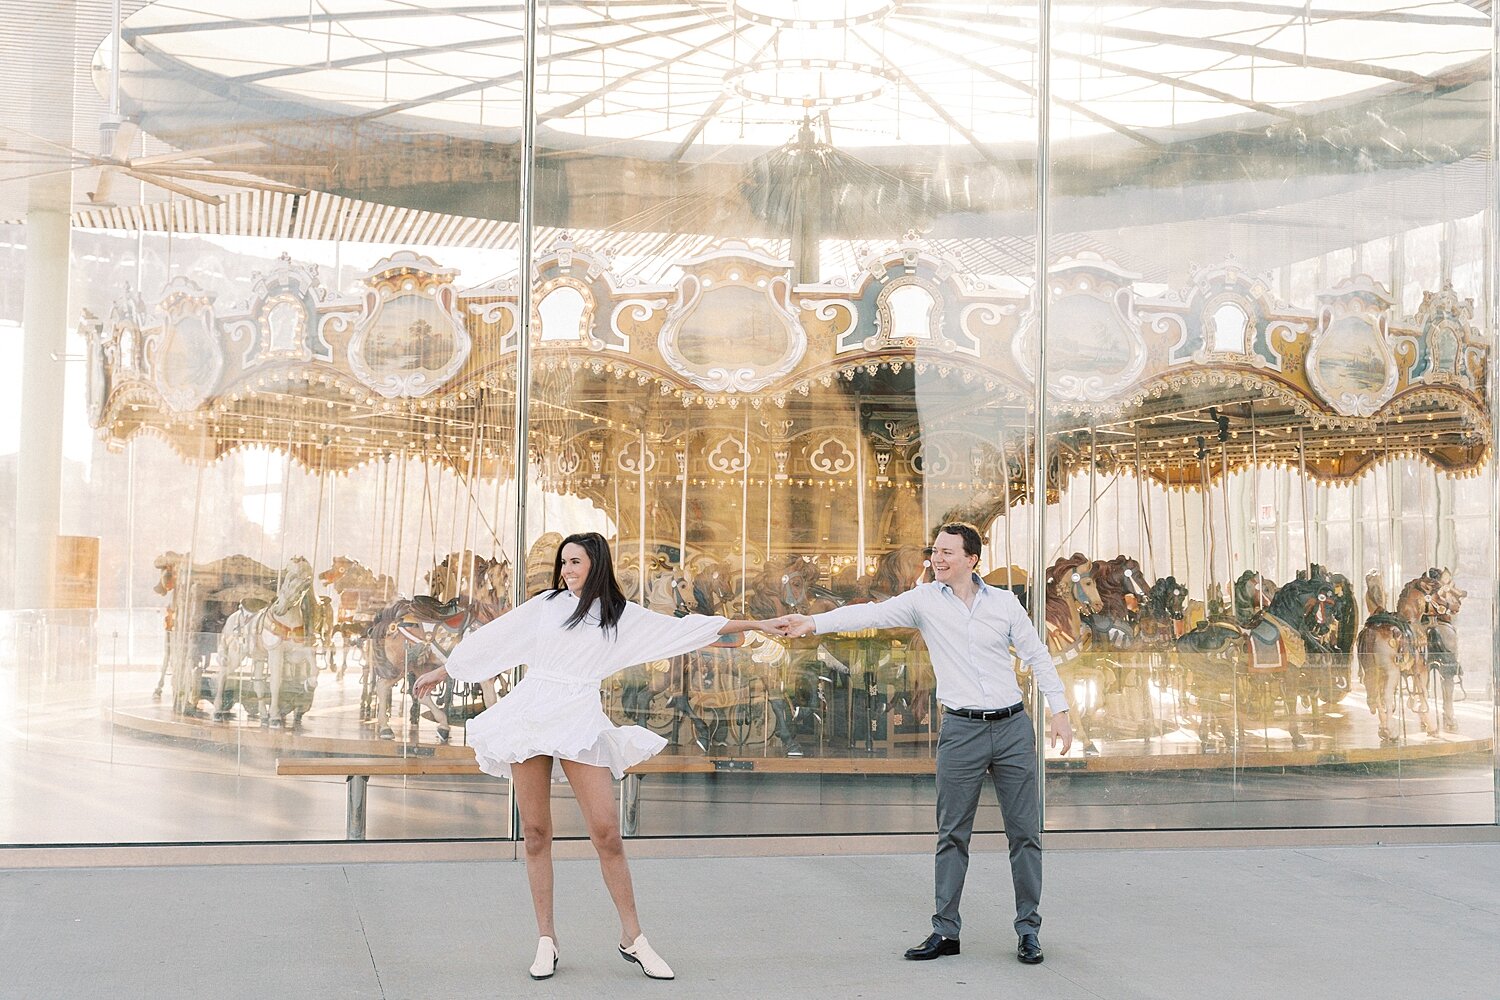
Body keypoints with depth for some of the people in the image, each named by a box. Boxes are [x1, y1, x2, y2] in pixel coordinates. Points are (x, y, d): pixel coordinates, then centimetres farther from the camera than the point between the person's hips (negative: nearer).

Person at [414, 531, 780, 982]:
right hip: (530, 717, 1)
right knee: (536, 834, 1)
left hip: (580, 724, -1)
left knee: (607, 831, -9)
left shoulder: (622, 616, 10)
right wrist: (441, 671, 27)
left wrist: (754, 624, 14)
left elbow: (686, 628, 13)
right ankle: (546, 940, 10)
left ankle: (632, 937, 3)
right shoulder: (544, 605, 11)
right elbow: (491, 640, 19)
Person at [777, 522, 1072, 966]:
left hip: (1013, 728, 1)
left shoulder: (1004, 602, 5)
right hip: (961, 730, -1)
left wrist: (1059, 711, 6)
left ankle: (1028, 929, 14)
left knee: (1024, 832, 4)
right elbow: (871, 613, -11)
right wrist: (814, 622, -24)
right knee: (952, 834, 3)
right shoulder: (924, 600, 1)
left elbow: (1038, 656, 11)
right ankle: (945, 931, 11)